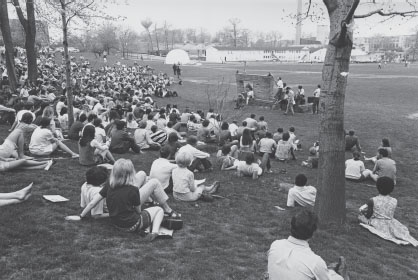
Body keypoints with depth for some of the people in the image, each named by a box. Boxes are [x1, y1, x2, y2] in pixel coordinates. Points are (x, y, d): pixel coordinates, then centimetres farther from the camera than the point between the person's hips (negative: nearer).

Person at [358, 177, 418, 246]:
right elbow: (392, 215, 2)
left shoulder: (372, 201, -20)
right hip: (389, 224, 3)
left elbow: (368, 215, -10)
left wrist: (363, 212, 12)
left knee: (360, 216, 16)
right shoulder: (394, 201, -11)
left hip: (377, 224, -3)